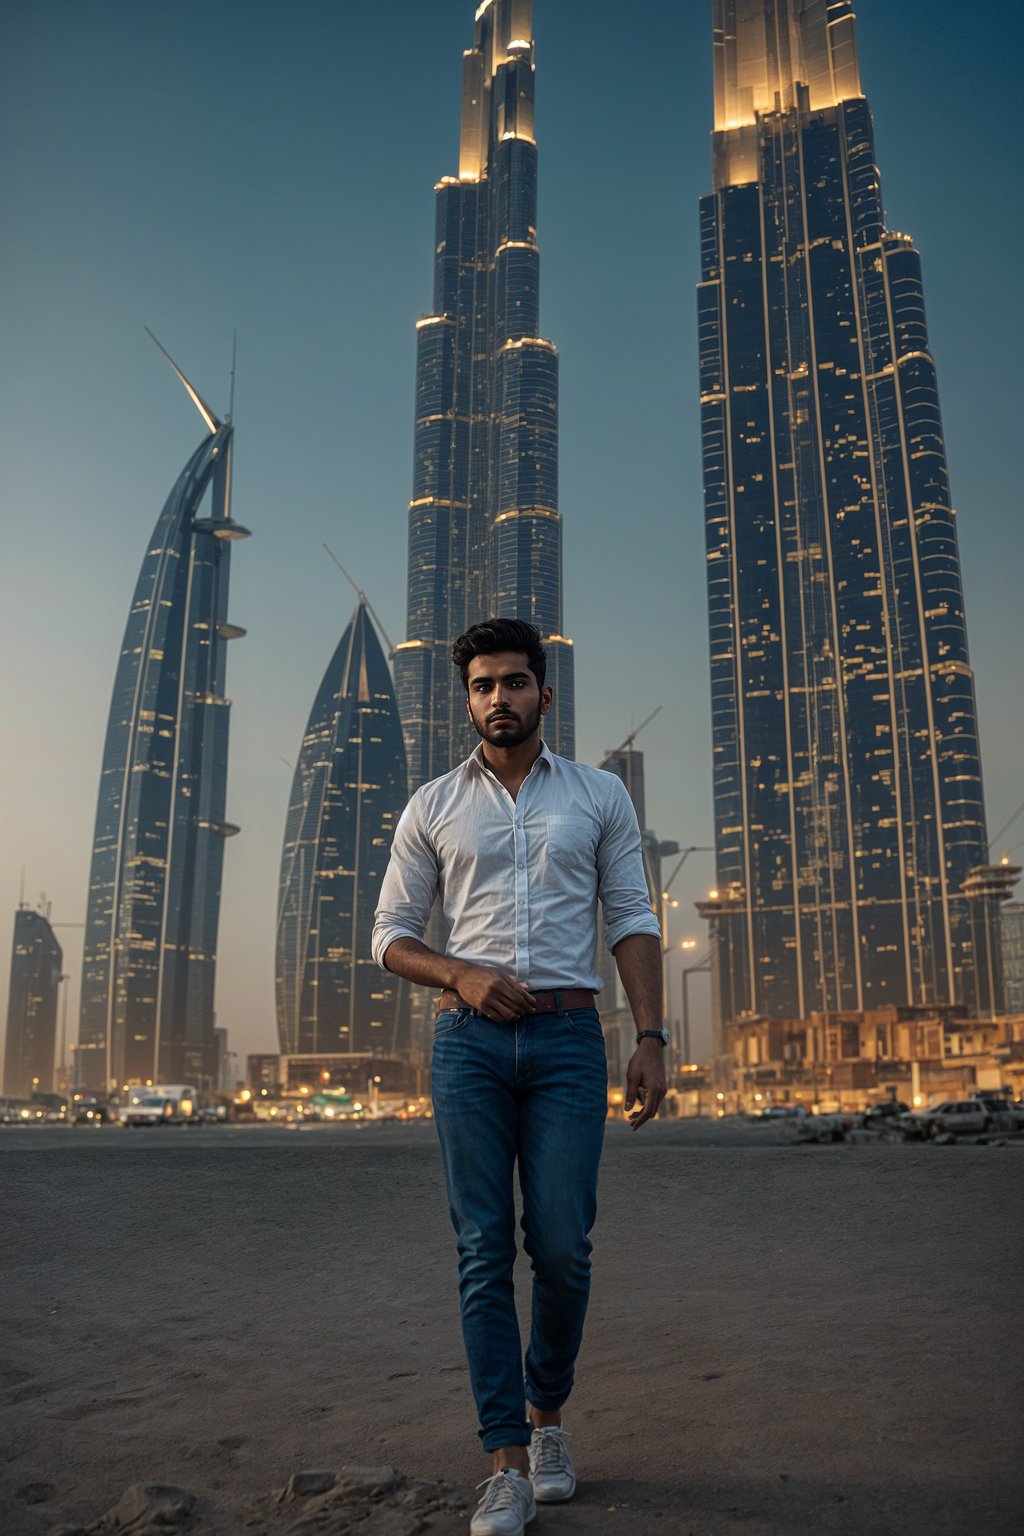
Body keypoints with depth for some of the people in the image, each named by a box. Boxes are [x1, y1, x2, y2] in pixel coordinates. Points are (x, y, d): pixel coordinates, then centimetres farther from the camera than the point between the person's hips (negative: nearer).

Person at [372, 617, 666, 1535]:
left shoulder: (600, 796, 9)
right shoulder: (433, 807, 9)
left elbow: (632, 922, 7)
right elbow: (392, 936, 9)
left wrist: (652, 1037, -3)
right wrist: (461, 976, -10)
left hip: (568, 1041, 0)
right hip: (468, 1041, 1)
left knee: (562, 1247, 1)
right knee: (485, 1252, 1)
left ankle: (547, 1414, 28)